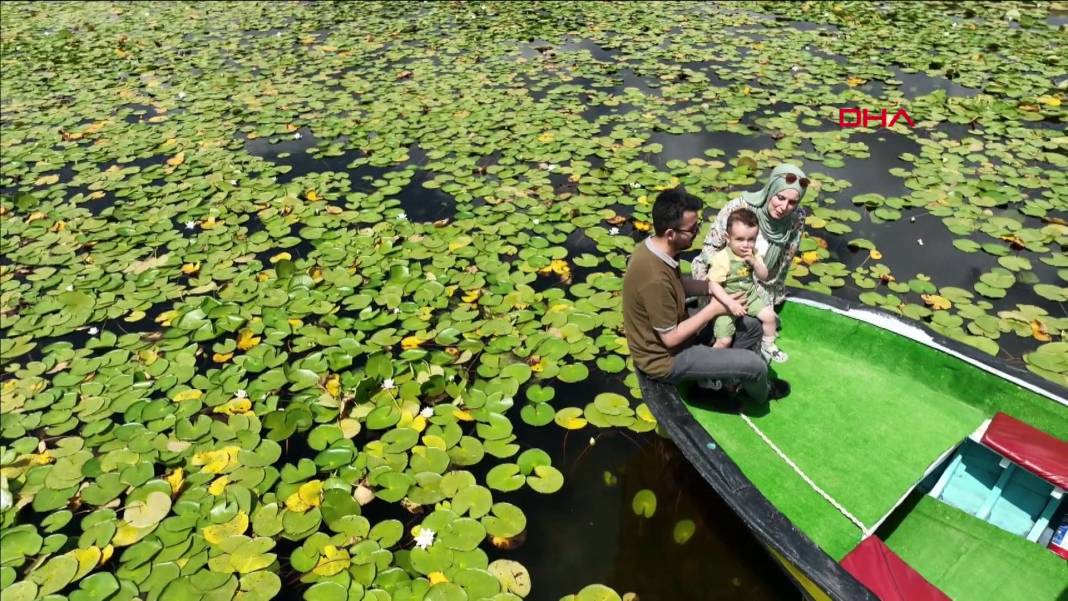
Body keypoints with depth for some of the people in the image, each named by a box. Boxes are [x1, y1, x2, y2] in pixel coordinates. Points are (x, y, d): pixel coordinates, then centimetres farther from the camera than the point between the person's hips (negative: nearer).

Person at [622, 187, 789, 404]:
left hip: (672, 329, 9)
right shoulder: (655, 278, -37)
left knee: (751, 326, 10)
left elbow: (678, 284, 10)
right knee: (754, 365, -6)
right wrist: (713, 309, -17)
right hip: (665, 358, -9)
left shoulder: (653, 246, -9)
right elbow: (671, 338, -27)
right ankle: (761, 393, 29)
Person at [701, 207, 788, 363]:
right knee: (724, 340, -12)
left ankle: (768, 346, 29)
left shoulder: (753, 254, -1)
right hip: (727, 302, -6)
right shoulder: (722, 258, -24)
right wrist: (731, 303, -32)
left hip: (750, 296, 6)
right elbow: (713, 285, -26)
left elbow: (764, 276, 1)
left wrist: (754, 262, -18)